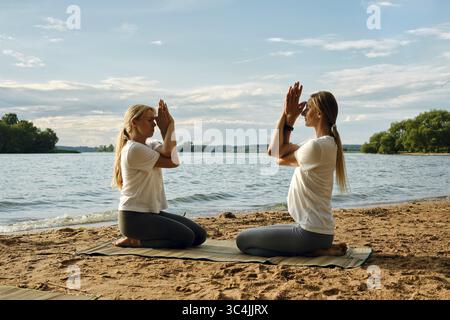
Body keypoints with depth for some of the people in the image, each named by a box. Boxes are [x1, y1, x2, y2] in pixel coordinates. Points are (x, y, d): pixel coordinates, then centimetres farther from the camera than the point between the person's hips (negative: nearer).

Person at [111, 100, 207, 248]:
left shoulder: (149, 146, 12)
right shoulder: (133, 149, -15)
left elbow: (168, 154, -11)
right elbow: (172, 162, -17)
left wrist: (167, 128, -17)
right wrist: (168, 128, -12)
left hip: (153, 213, 9)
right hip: (134, 216, -9)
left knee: (199, 235, 3)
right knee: (186, 237, -20)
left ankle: (139, 236, 12)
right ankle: (133, 241, -4)